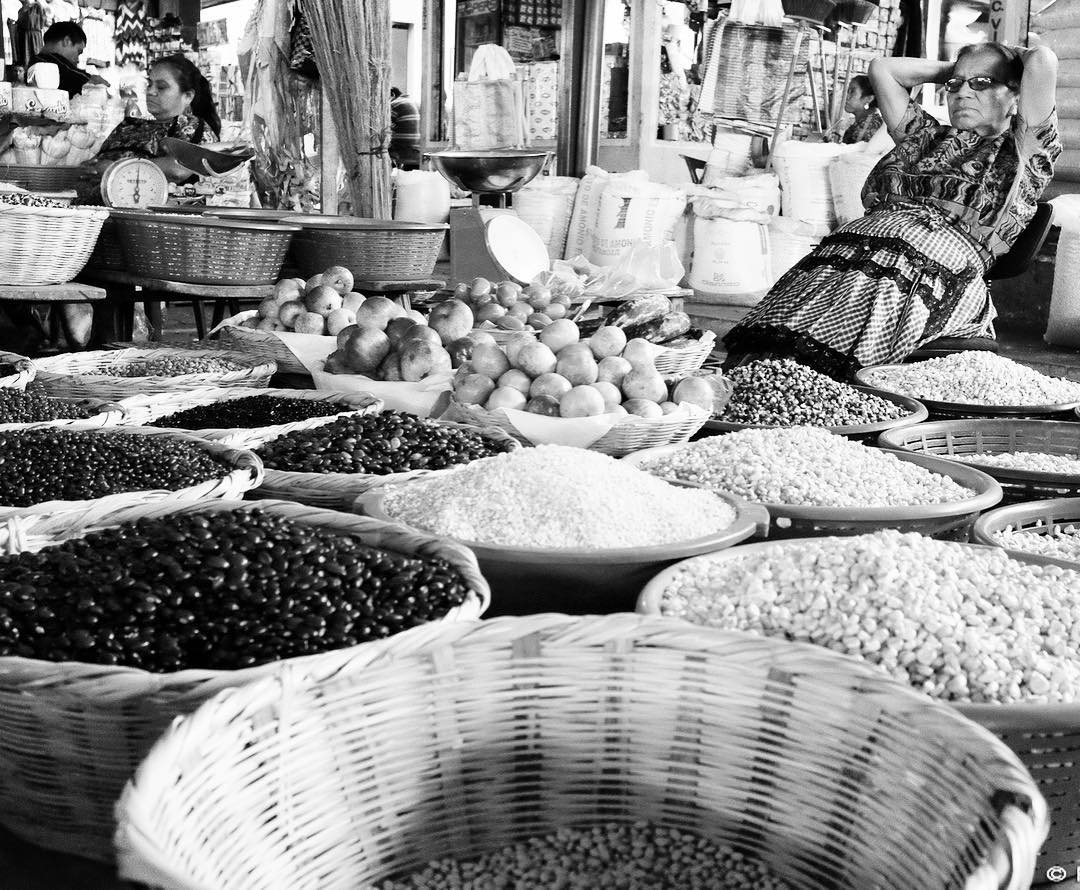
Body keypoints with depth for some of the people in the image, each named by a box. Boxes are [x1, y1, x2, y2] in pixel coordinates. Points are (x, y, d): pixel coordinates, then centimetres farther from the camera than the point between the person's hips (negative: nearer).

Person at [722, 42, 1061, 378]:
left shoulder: (1020, 152, 20)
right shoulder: (927, 138, 35)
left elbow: (1042, 59, 10)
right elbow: (882, 68, 44)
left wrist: (1014, 60, 31)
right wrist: (953, 71, 46)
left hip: (932, 272, -7)